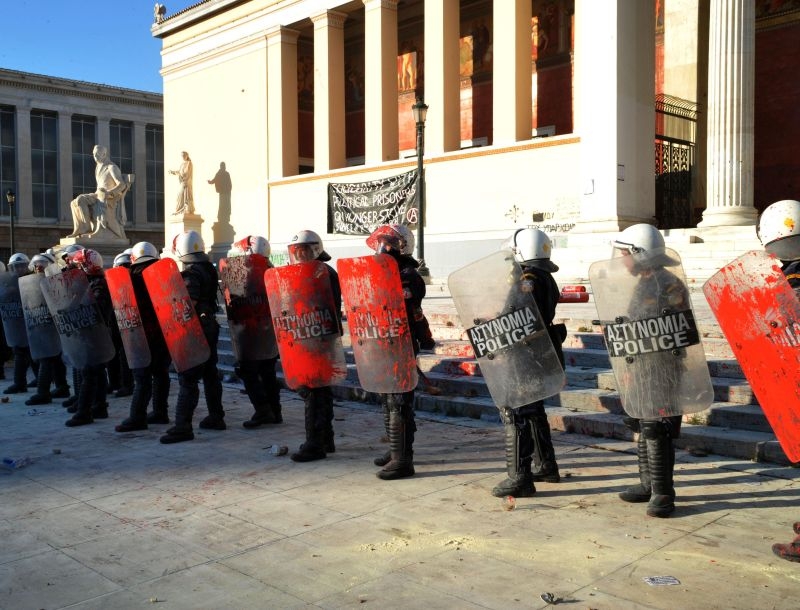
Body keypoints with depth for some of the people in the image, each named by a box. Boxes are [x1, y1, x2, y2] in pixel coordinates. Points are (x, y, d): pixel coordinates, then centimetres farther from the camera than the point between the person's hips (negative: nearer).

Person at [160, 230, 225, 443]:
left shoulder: (190, 274, -17)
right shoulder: (209, 269, 10)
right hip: (210, 325, 9)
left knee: (187, 378, -9)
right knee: (210, 373, 17)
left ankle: (183, 426, -10)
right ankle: (216, 417, 26)